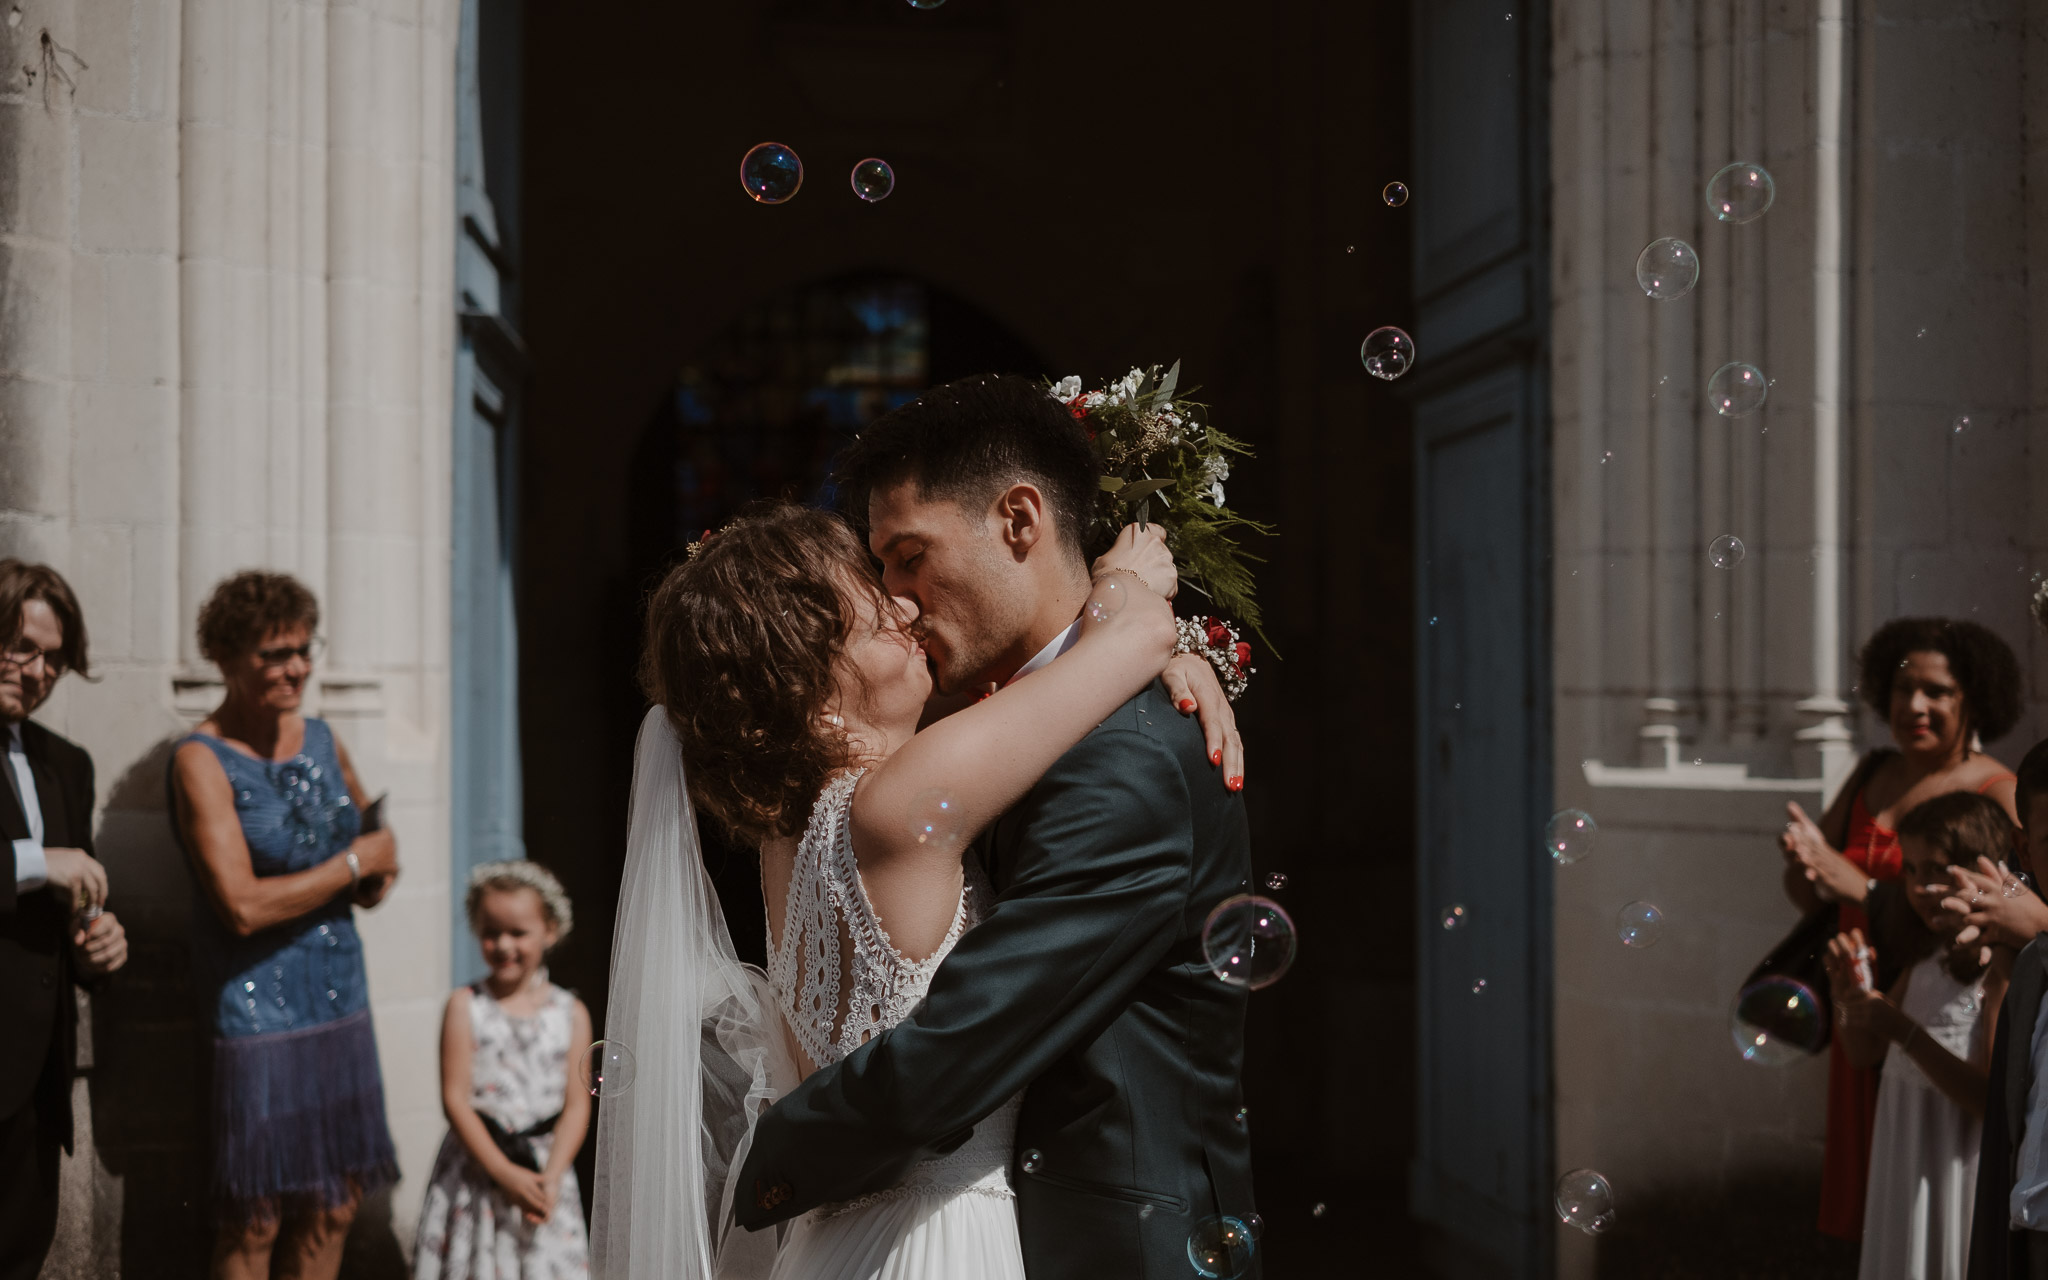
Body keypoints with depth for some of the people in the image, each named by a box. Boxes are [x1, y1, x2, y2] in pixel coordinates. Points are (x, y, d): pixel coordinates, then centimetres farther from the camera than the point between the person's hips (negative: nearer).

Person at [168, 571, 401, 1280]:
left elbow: (370, 825, 27)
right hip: (258, 1007, -7)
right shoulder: (202, 760, -12)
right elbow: (243, 905, -20)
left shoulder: (320, 739, 8)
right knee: (254, 1220, -1)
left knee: (334, 1203, 10)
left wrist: (384, 861, 3)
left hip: (341, 1001, 7)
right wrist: (353, 864, -11)